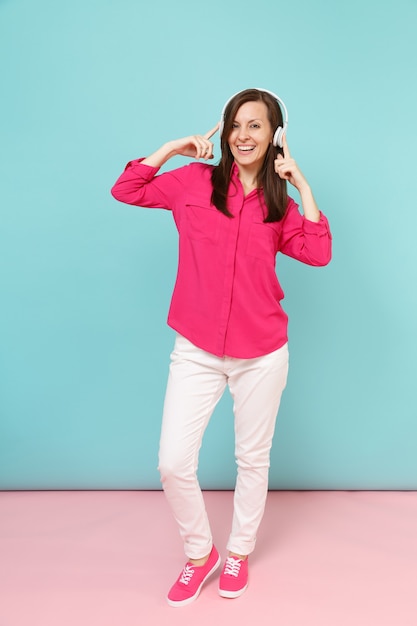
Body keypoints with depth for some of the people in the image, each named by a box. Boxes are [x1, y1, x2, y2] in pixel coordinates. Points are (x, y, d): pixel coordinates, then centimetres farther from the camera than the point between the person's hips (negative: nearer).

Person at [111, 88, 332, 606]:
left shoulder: (280, 204, 5)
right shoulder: (195, 180, 3)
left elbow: (318, 253, -9)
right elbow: (125, 190, 4)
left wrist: (301, 184, -6)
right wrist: (172, 148, 1)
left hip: (261, 354, 1)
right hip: (196, 351, -1)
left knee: (253, 459, 14)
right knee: (173, 463, -4)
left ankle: (239, 552, 39)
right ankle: (198, 552, 25)